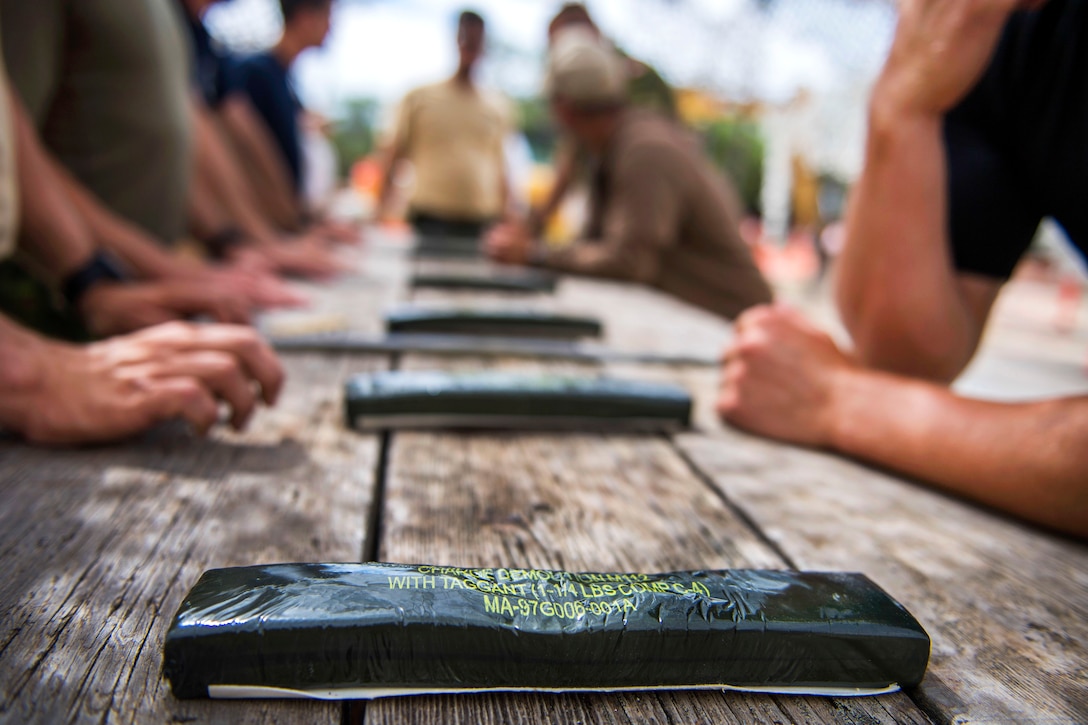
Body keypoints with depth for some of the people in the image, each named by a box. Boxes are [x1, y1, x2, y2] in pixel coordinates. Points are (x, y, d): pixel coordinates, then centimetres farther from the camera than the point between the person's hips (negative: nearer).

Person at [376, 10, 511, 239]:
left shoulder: (497, 107, 14)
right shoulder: (419, 99, 8)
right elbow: (394, 157, 8)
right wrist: (381, 213, -1)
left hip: (482, 223, 2)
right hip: (430, 221, -2)